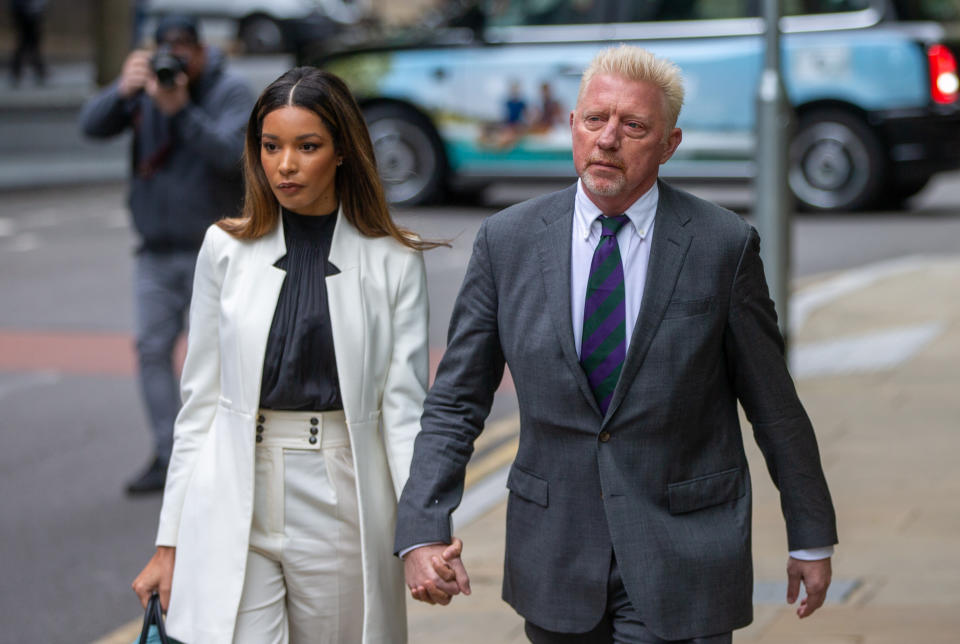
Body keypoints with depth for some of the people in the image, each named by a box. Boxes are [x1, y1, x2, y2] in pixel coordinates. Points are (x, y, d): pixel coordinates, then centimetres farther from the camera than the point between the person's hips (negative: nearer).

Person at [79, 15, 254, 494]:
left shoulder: (231, 92, -7)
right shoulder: (145, 86, 2)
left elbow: (229, 151, -23)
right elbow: (92, 126, -10)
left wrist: (180, 110, -33)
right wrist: (122, 91, -28)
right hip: (156, 251, 4)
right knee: (153, 350, 0)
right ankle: (168, 458, 5)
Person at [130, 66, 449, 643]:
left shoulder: (395, 264, -1)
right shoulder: (227, 249, 4)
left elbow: (404, 407, -3)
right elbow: (201, 402, 7)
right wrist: (170, 542, 6)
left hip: (341, 506, 0)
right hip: (235, 507, 1)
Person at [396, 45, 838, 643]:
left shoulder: (723, 245, -5)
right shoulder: (507, 241, 0)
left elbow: (774, 403, 2)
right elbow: (456, 403, 1)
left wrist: (812, 538, 8)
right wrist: (422, 532, -11)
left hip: (681, 570, -2)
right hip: (556, 563, 3)